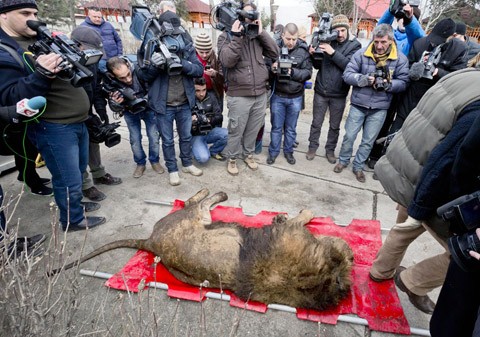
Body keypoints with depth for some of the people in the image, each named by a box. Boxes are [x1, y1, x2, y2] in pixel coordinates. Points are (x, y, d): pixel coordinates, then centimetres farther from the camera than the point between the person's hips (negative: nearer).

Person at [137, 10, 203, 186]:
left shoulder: (187, 47, -1)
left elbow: (199, 70, -8)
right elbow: (142, 75, -8)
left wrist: (182, 63, -25)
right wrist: (154, 65, -28)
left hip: (185, 104, 3)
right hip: (163, 105, -2)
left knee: (186, 136, 18)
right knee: (167, 140, 11)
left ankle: (187, 164, 39)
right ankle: (172, 170, 28)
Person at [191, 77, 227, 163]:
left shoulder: (211, 97, -1)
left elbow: (219, 116, -4)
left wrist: (210, 120, -25)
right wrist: (190, 121, -28)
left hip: (210, 132, 3)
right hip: (196, 135, -3)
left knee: (227, 134, -27)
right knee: (203, 158, -28)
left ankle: (214, 151, 3)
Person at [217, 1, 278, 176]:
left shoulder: (257, 36, 11)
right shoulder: (226, 36, -2)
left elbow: (274, 53, 2)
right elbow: (227, 61, -18)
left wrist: (261, 33, -3)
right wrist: (236, 37, -20)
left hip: (260, 94, 5)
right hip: (239, 96, -4)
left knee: (253, 129, 16)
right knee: (236, 131, 6)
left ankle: (248, 154, 37)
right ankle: (232, 158, 26)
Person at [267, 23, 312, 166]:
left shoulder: (303, 51, -3)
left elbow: (308, 72, -6)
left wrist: (293, 72, -22)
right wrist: (272, 68, -24)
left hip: (295, 97, 1)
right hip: (277, 95, -1)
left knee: (291, 128, 14)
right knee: (276, 126, 11)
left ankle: (288, 151, 31)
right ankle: (273, 151, 27)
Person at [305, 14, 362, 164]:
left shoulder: (355, 45, -3)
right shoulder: (326, 40, 1)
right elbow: (318, 65, 3)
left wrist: (333, 52, -27)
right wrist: (314, 55, -18)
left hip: (339, 94, 0)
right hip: (321, 91, 1)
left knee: (335, 126, 12)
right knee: (316, 123, 10)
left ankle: (330, 150, 28)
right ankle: (312, 147, 27)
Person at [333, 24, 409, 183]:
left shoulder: (400, 59, -3)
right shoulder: (361, 54, -7)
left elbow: (403, 83, -3)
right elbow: (347, 75, -10)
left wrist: (388, 84, -23)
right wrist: (365, 79, -26)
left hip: (380, 108, 1)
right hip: (358, 104, -1)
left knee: (368, 141, 11)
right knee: (349, 136, 7)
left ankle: (358, 166, 28)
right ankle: (343, 160, 30)